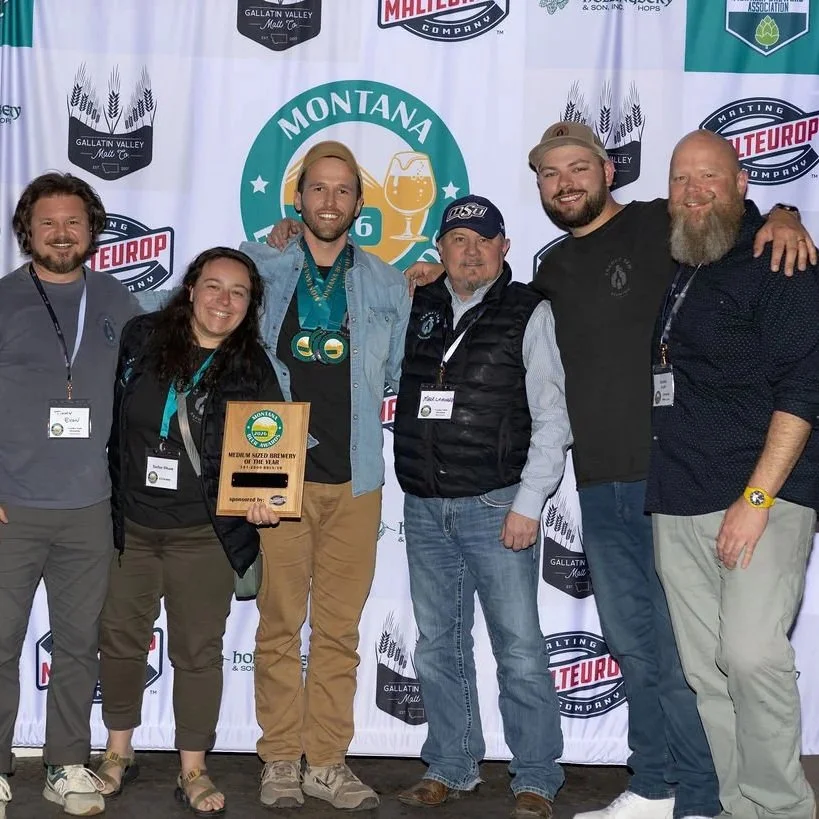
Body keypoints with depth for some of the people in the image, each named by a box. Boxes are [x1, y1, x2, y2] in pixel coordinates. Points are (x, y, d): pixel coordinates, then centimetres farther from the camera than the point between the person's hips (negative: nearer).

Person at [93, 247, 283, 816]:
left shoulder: (254, 370, -2)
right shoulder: (140, 339, -1)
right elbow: (106, 414, 6)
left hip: (204, 535, -1)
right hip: (128, 526, 1)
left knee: (198, 651, 6)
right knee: (121, 639, 12)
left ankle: (194, 769, 20)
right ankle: (119, 752, 32)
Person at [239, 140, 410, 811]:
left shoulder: (389, 284, 10)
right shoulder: (260, 268, 7)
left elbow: (396, 376, 17)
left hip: (354, 477, 2)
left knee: (340, 627, 6)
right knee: (280, 623, 2)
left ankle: (327, 762, 17)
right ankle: (281, 760, 15)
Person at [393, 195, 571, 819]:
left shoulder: (529, 313, -1)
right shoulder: (416, 308, 11)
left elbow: (551, 418, -5)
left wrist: (529, 503, -11)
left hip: (496, 505, -4)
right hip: (424, 508, 5)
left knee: (519, 648, -3)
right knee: (437, 646, 11)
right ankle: (451, 767, 24)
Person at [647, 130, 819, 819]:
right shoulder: (668, 268, 17)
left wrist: (757, 498, -17)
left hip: (763, 496, -6)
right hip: (677, 505, 7)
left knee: (751, 652, -17)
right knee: (704, 670, 7)